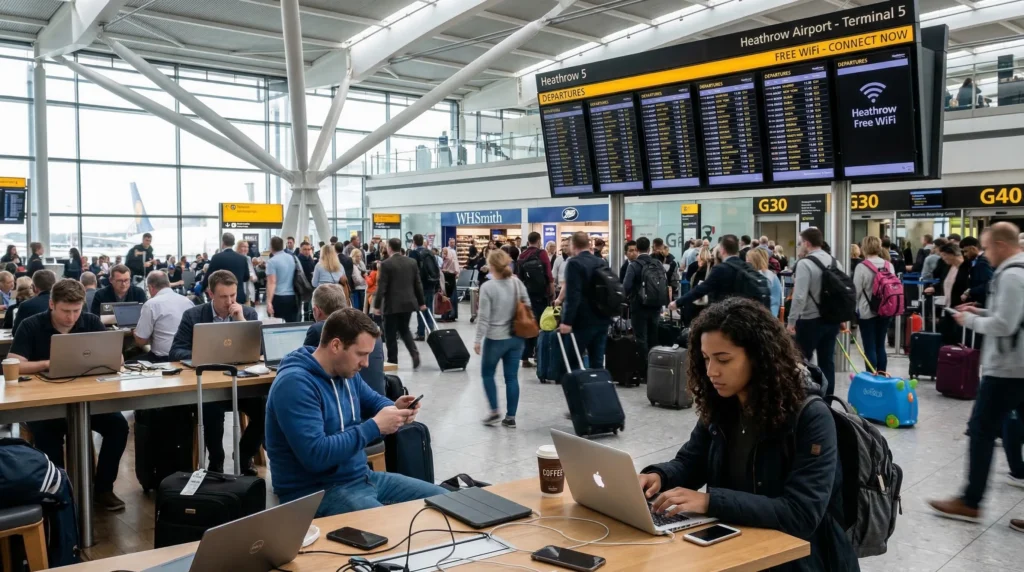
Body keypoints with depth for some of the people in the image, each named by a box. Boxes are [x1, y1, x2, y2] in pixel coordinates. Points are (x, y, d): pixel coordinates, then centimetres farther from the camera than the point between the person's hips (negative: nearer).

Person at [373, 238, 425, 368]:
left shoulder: (386, 264, -11)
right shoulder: (412, 262, 4)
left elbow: (381, 287, -12)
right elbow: (418, 284, 7)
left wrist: (377, 305, -6)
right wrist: (421, 302, 15)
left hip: (392, 304, -5)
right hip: (408, 302, 5)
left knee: (390, 334, 6)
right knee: (404, 329, 19)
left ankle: (392, 361, 11)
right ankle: (414, 352, -1)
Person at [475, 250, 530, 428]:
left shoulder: (487, 287, -14)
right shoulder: (517, 282, 0)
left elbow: (484, 317, -14)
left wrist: (478, 340, -5)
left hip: (495, 339, -4)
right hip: (516, 338, 4)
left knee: (487, 374, 16)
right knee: (512, 377, 9)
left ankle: (495, 411, 12)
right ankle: (510, 417, 12)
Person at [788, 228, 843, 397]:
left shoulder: (805, 263, -15)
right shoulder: (835, 262, 7)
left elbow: (799, 296, -20)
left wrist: (791, 320, -13)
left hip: (810, 321, -7)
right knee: (827, 362, 11)